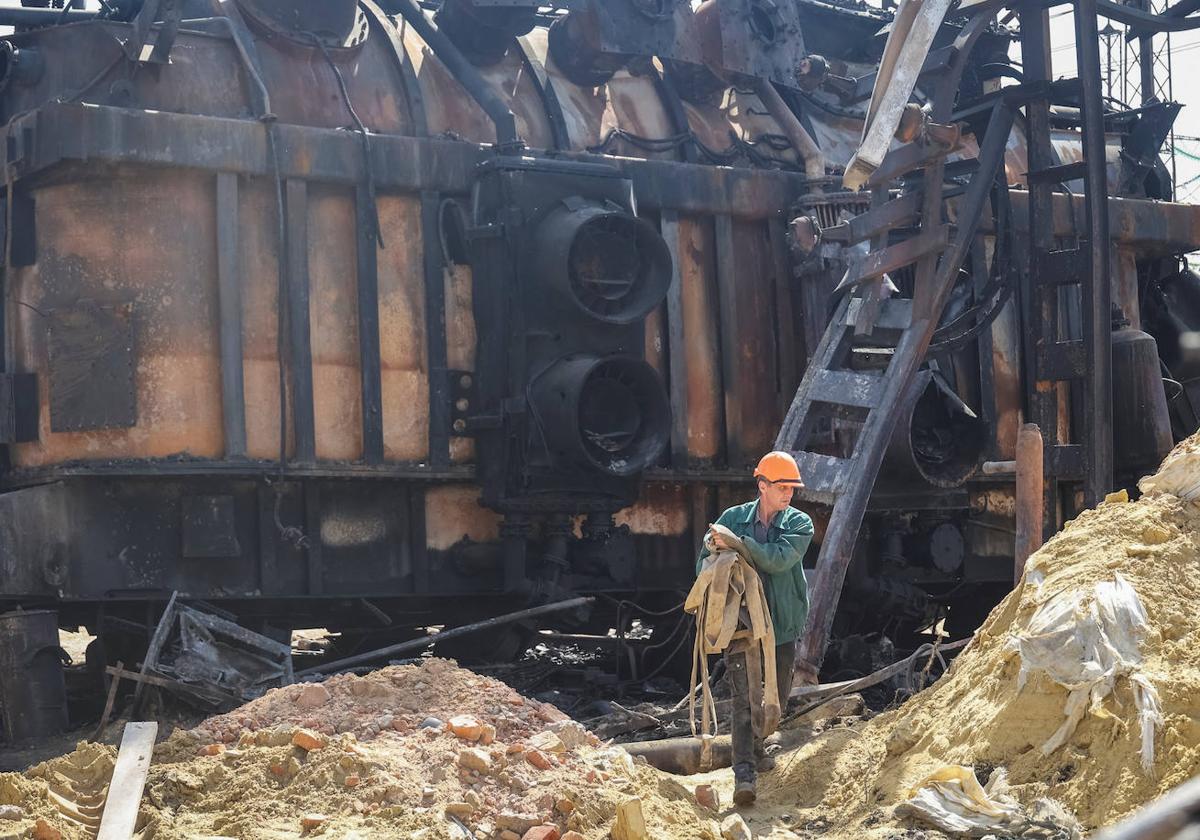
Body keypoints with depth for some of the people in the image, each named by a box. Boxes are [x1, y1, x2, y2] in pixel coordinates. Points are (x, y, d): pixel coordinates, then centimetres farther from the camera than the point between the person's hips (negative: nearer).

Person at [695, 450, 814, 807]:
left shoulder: (800, 524, -1)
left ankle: (754, 746, 40)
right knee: (745, 696, -13)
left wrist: (737, 543, -25)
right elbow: (705, 562, 6)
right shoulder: (733, 518, 1)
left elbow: (779, 559, -20)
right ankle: (744, 773, -17)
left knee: (776, 698, 14)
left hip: (782, 624, 2)